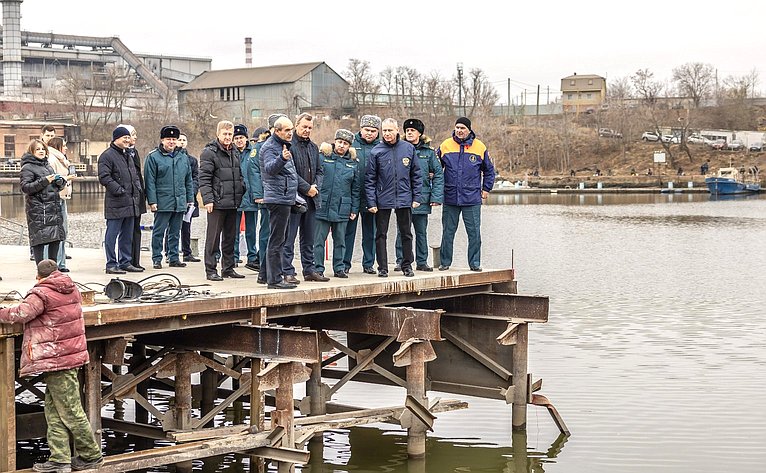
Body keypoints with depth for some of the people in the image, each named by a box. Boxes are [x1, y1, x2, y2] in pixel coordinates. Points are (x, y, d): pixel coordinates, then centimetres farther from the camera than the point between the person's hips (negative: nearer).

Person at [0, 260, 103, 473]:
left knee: (70, 411, -1)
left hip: (55, 359, -9)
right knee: (53, 410, 9)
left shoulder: (41, 294, -11)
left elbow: (22, 313, -22)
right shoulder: (72, 290, 14)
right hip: (71, 353, 9)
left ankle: (91, 455, 7)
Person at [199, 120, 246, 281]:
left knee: (230, 237, 11)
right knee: (213, 238, -3)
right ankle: (211, 270, 2)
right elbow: (204, 178, -12)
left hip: (233, 203, 7)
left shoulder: (234, 152, 16)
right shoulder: (209, 152, -7)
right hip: (217, 203, -7)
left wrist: (242, 194, 15)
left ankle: (228, 268, 18)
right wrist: (208, 199, -19)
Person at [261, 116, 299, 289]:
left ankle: (274, 277, 19)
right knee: (276, 240, -10)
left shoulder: (284, 146, 20)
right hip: (278, 198, -10)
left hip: (285, 199, 10)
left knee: (279, 239, 13)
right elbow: (270, 168, -30)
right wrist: (282, 159, -46)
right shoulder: (270, 147, -11)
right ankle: (275, 279, -10)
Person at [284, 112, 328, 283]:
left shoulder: (313, 147, 17)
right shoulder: (289, 145, -7)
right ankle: (288, 272, -2)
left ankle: (309, 270, 19)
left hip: (311, 198, 7)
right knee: (289, 238, -4)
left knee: (308, 238, 13)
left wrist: (316, 187, 0)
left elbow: (319, 171, 19)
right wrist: (307, 188, -14)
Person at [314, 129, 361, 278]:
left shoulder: (353, 164, 10)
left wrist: (354, 209, 10)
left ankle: (339, 268, 19)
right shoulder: (324, 157, 1)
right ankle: (318, 269, 4)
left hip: (342, 208, 3)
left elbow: (356, 189, 13)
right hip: (323, 206, -3)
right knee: (319, 239, -1)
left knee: (340, 240, 10)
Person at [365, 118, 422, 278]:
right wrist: (371, 202, -8)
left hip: (404, 199, 1)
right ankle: (382, 267, 10)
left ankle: (407, 265, 20)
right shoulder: (376, 151, -3)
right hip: (383, 200, -1)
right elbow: (370, 179, -2)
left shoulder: (409, 148, 1)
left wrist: (416, 197, 0)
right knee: (381, 235, 3)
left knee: (406, 234, 9)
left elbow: (416, 174, 6)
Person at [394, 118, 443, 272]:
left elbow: (438, 174, 3)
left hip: (422, 198, 1)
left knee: (421, 232, 9)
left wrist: (436, 196, -5)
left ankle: (422, 262, 17)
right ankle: (401, 261, 8)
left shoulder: (428, 152, 4)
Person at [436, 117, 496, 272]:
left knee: (474, 233, 1)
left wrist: (486, 189, 7)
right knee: (448, 232, 6)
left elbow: (489, 170, 13)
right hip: (450, 198, 1)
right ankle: (445, 262, 15)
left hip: (472, 199, -1)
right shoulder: (445, 146, 3)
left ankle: (475, 263, 9)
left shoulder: (480, 147, 2)